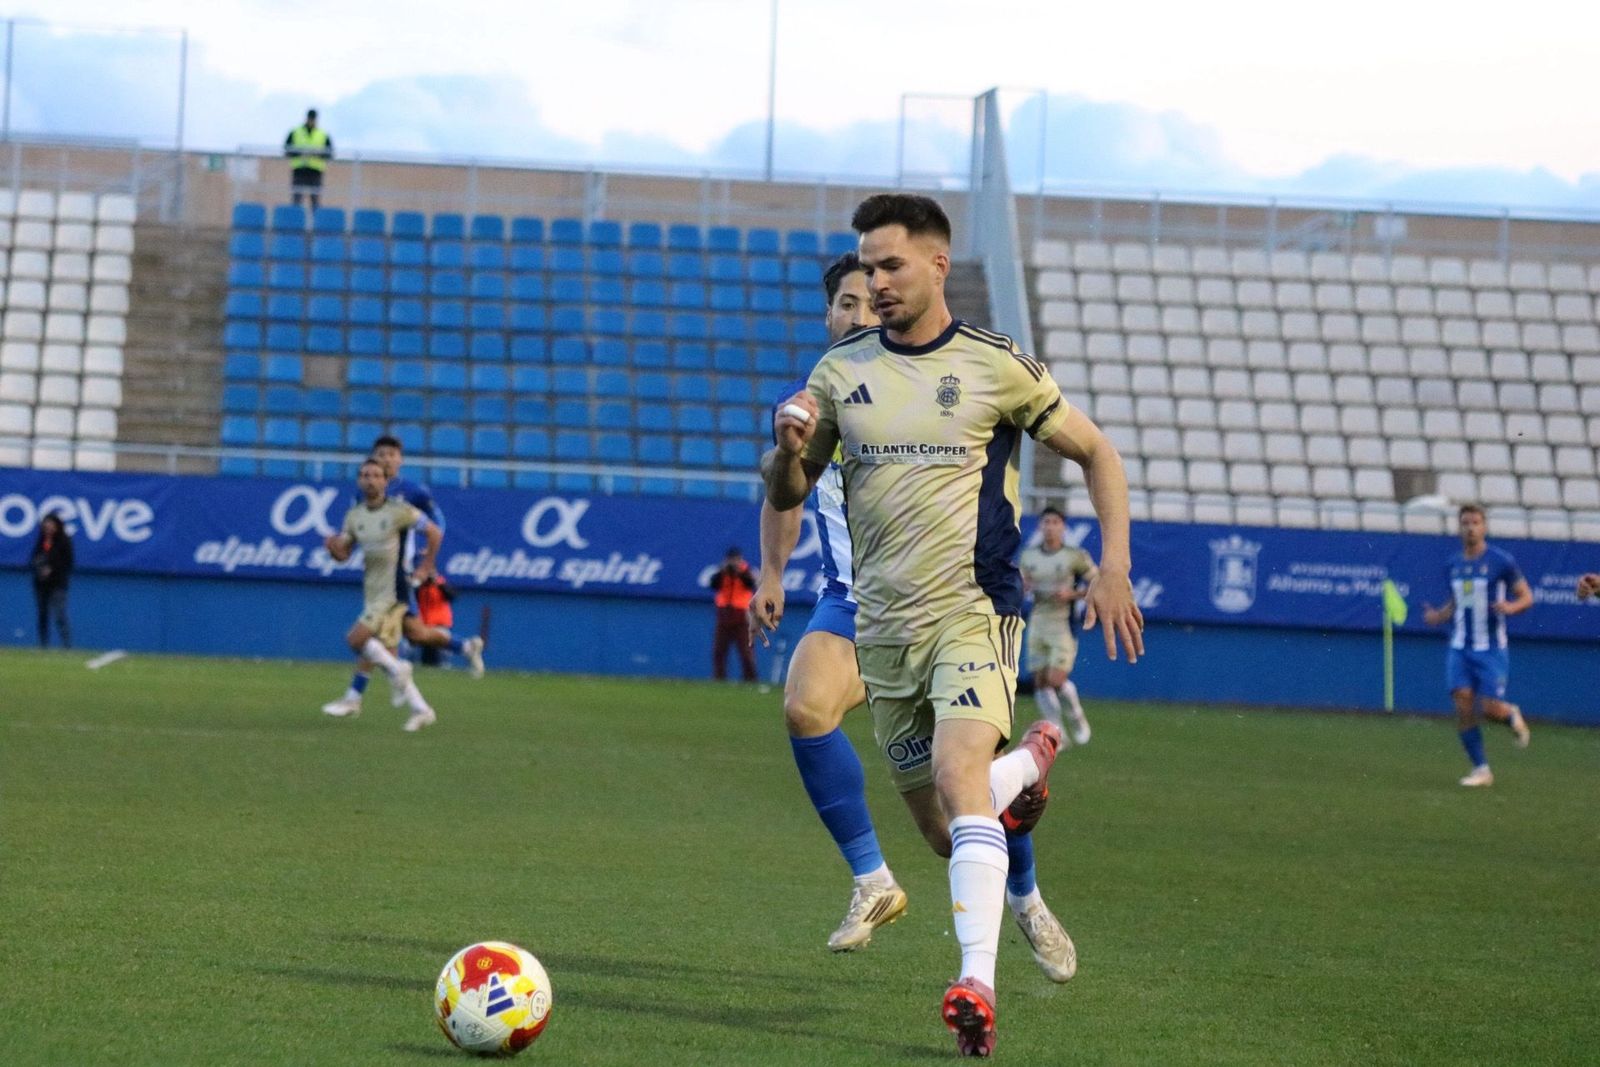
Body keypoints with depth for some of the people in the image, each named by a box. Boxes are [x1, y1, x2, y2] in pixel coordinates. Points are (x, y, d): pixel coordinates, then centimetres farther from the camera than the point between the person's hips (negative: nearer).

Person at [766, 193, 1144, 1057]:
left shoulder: (997, 366, -3)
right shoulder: (840, 370, 7)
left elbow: (1096, 453, 7)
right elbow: (786, 496, 12)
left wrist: (1114, 567, -5)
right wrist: (790, 450, -12)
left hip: (973, 610, -5)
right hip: (882, 627, 5)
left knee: (958, 773, -27)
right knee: (939, 823, 12)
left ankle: (978, 985, -33)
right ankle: (1030, 762, 46)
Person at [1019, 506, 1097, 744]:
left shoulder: (1075, 557, -4)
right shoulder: (1028, 556, 9)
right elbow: (1021, 586, 21)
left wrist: (1072, 594, -15)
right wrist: (1023, 586, -3)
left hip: (1064, 624, -5)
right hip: (1037, 624, 5)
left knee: (1056, 679, -13)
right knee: (1041, 682, 1)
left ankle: (1078, 717, 15)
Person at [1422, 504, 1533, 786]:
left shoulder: (1501, 561, -7)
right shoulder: (1452, 566, 8)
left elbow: (1526, 596, -2)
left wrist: (1511, 607, -24)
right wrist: (1437, 616, 0)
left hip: (1491, 649, -4)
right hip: (1460, 647, 4)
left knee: (1491, 709, -10)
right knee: (1463, 706, -8)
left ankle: (1512, 716, 28)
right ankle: (1480, 769, 3)